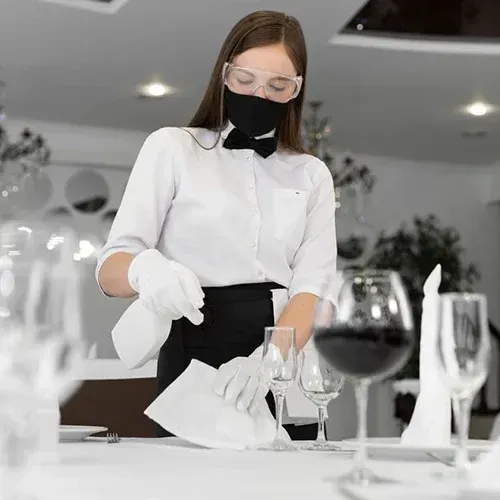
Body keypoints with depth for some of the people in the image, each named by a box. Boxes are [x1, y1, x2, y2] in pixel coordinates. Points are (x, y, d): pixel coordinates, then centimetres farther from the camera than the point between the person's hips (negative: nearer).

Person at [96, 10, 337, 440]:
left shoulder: (312, 174, 10)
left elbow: (313, 288, -3)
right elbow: (111, 269, -5)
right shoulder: (171, 148, 2)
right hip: (194, 360, -2)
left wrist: (269, 358, -24)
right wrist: (145, 268, -29)